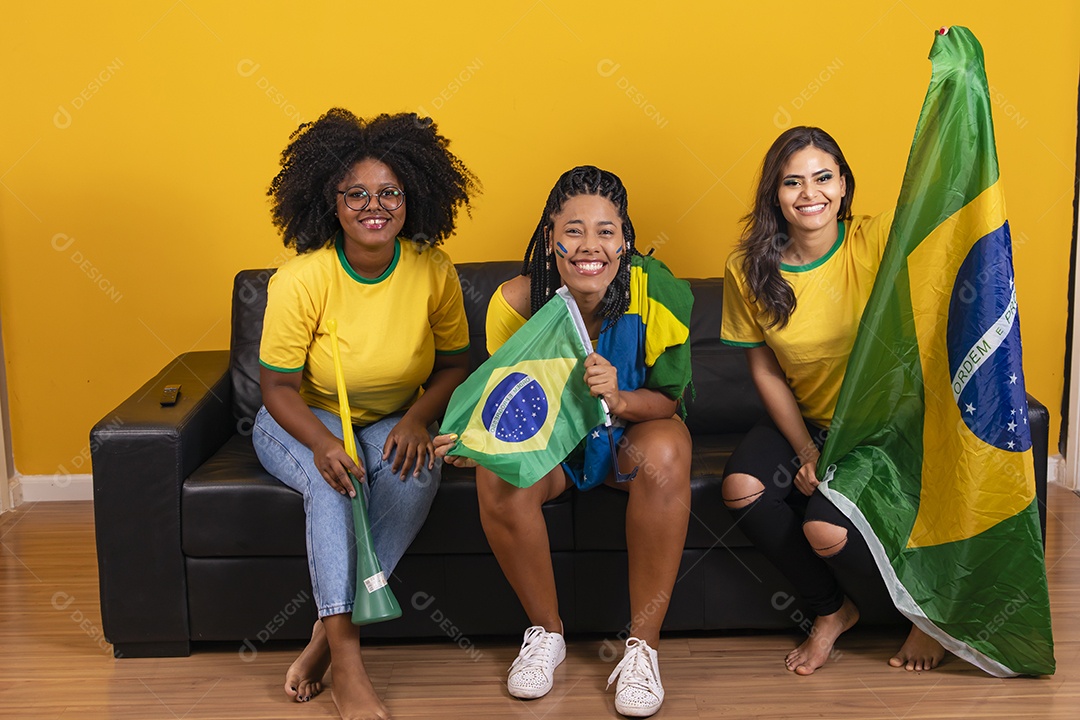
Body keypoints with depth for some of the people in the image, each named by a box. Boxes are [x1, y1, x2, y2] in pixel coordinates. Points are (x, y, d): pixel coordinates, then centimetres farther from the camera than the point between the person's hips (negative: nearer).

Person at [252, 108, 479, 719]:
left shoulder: (433, 273, -12)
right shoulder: (300, 280, -20)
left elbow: (454, 364, -1)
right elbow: (279, 386, -15)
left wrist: (417, 418, -20)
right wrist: (322, 443, -34)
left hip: (392, 423, 2)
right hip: (304, 422, -2)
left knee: (420, 470, -31)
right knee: (333, 480, -35)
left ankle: (329, 634, -22)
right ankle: (348, 661, -32)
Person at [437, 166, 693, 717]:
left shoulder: (657, 293, -24)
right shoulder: (516, 302, -22)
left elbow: (666, 400, -13)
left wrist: (618, 400, -36)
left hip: (631, 430, 0)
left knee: (664, 455, -34)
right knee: (498, 476, -31)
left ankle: (642, 645, -19)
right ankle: (546, 631, -5)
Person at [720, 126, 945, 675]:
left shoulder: (878, 241, -13)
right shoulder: (749, 268, -6)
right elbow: (765, 368, -1)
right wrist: (805, 452, -10)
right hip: (805, 421, 4)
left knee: (826, 529, -26)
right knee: (741, 488, -24)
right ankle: (832, 609, 3)